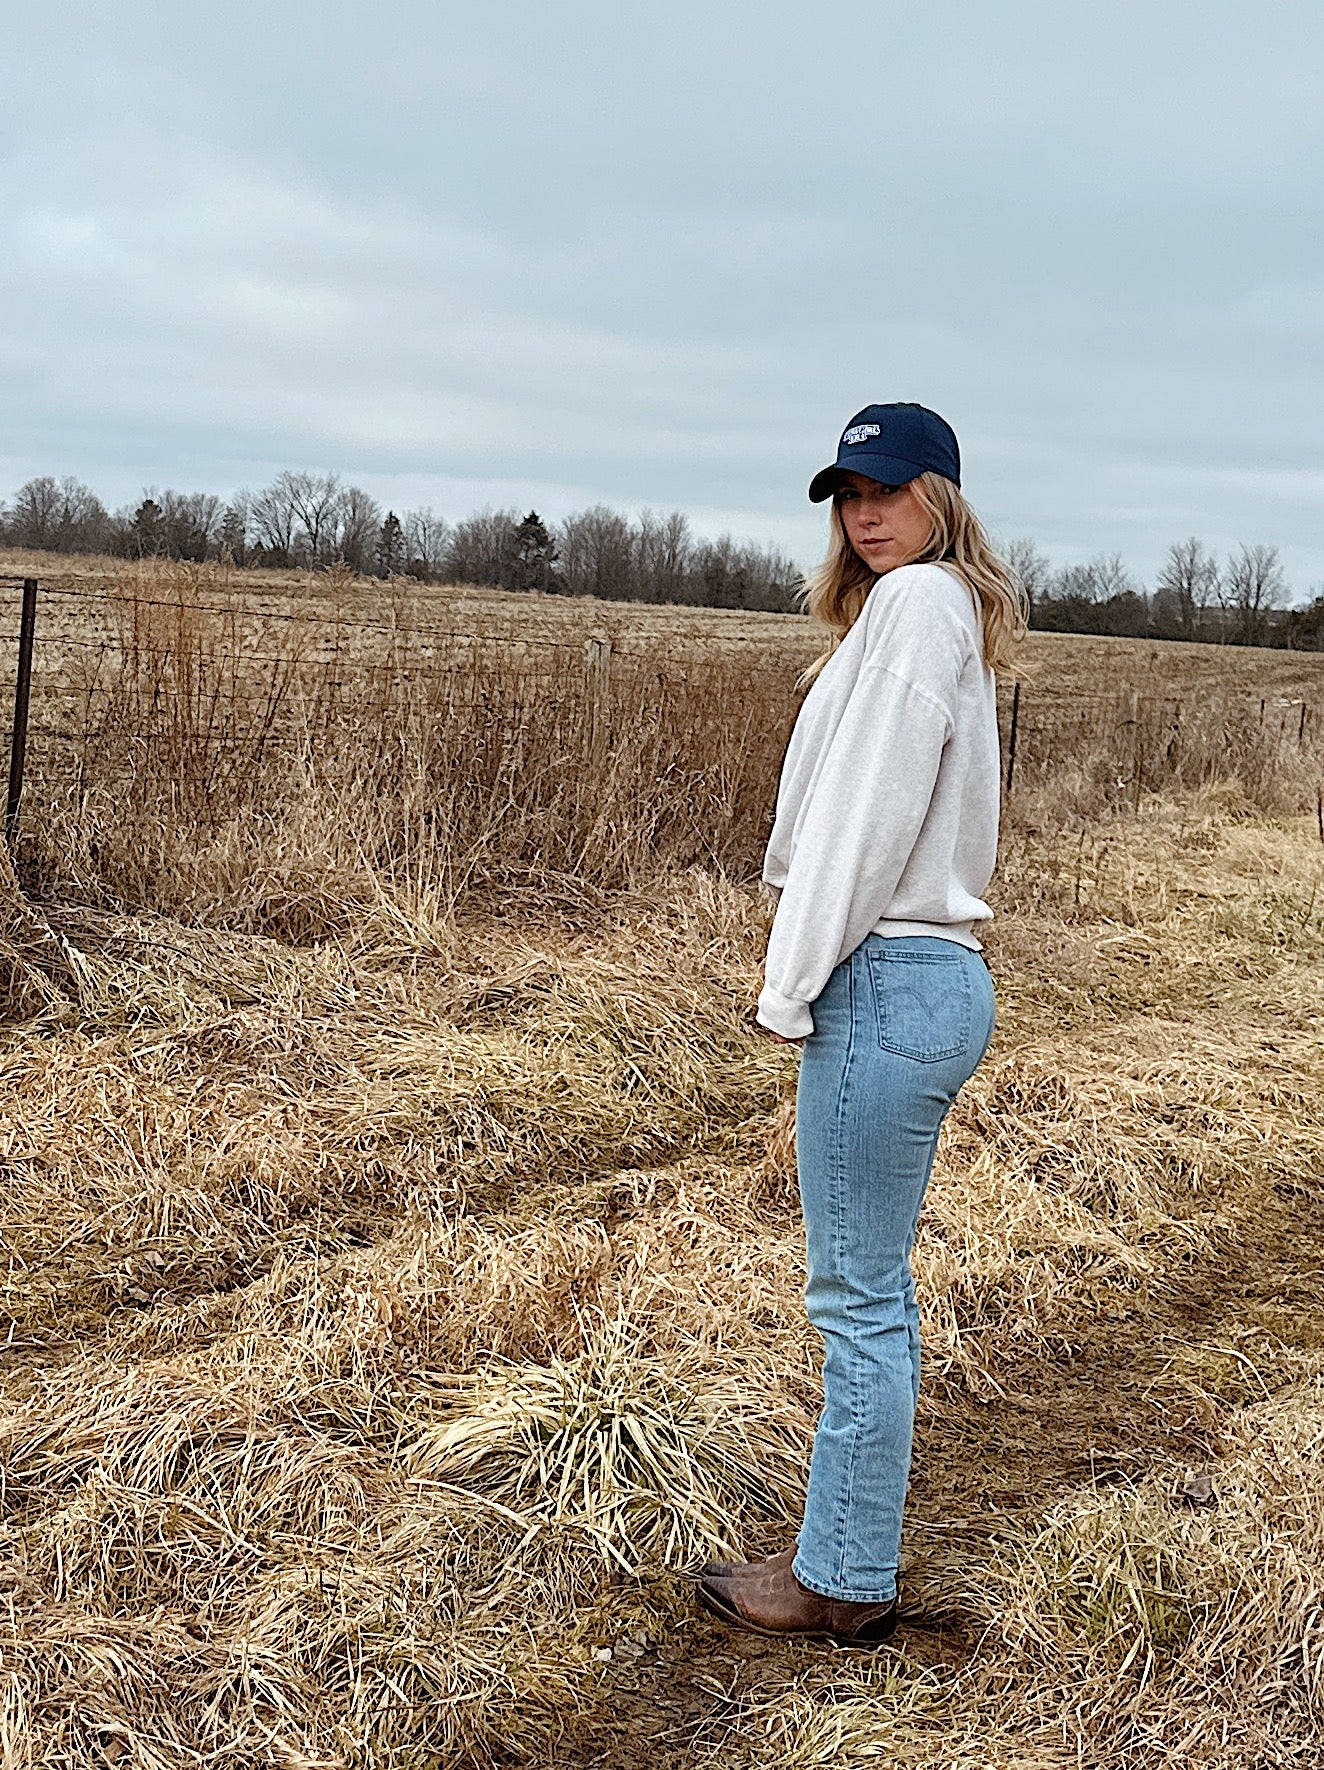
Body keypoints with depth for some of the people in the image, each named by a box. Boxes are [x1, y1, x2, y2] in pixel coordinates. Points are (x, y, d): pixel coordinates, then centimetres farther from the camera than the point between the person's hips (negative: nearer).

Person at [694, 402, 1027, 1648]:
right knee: (871, 1290, 16)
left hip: (887, 982, -10)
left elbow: (869, 810, -17)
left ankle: (843, 1585, 12)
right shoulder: (952, 615, 19)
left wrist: (791, 987, -13)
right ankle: (849, 1550, 28)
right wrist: (807, 977, 11)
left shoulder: (916, 602, -11)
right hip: (939, 980, 10)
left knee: (859, 1297, 0)